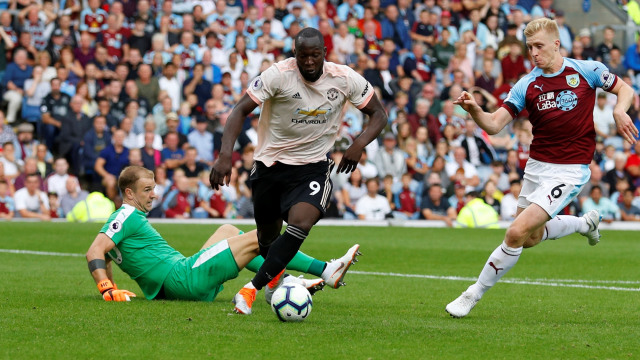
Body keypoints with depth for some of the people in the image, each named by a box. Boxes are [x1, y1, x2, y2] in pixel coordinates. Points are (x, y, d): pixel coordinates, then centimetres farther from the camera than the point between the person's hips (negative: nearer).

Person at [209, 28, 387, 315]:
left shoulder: (345, 79, -10)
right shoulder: (279, 74, -18)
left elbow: (378, 114, 2)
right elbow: (241, 110, -21)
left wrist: (359, 144, -17)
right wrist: (225, 155, -35)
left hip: (313, 167, 0)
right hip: (270, 163, 0)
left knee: (300, 224, -26)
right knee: (267, 236, 11)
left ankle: (253, 287, -22)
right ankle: (275, 276, 45)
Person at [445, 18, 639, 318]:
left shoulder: (587, 71, -6)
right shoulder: (527, 85, -1)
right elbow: (494, 125, -7)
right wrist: (473, 109, -28)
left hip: (569, 170, -5)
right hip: (536, 166, 5)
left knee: (517, 233, -16)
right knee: (531, 238, 18)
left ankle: (473, 295, -2)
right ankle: (585, 223, 45)